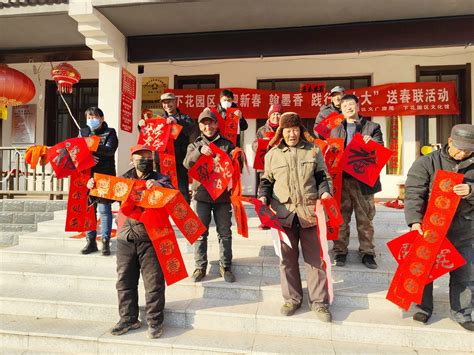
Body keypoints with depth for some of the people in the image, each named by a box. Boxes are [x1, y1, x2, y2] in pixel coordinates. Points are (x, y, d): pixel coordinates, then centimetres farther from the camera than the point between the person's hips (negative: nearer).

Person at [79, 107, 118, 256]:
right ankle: (90, 241, 18)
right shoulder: (83, 132, 16)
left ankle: (105, 242, 6)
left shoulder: (110, 132, 4)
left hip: (105, 176, -4)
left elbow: (110, 150, -13)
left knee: (104, 209, -2)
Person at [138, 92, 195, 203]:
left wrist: (177, 121, -30)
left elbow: (190, 129, -13)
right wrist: (142, 125, -7)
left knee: (182, 191, -5)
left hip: (179, 162, -4)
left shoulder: (184, 118, 8)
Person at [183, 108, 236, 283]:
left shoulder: (227, 144, 6)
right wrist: (199, 151, -28)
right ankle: (200, 267, 19)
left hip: (223, 195, 0)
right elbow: (187, 163, -10)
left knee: (225, 233, 7)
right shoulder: (195, 146, 9)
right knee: (200, 233, 6)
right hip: (202, 195, 1)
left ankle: (225, 266, 20)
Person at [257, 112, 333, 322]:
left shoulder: (313, 150, 7)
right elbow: (266, 181, 14)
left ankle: (319, 301, 21)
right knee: (287, 257, 10)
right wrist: (263, 196, -4)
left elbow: (322, 177, 10)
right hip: (284, 212, 1)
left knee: (314, 257, 6)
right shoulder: (272, 154, 9)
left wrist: (324, 192, -9)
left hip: (309, 211, -1)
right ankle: (292, 298, 28)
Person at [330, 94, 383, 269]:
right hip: (341, 178, 2)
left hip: (363, 179, -1)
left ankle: (367, 252, 20)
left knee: (365, 218, 7)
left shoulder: (372, 127, 8)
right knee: (341, 217, 7)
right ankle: (340, 251, 18)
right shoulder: (335, 130, 15)